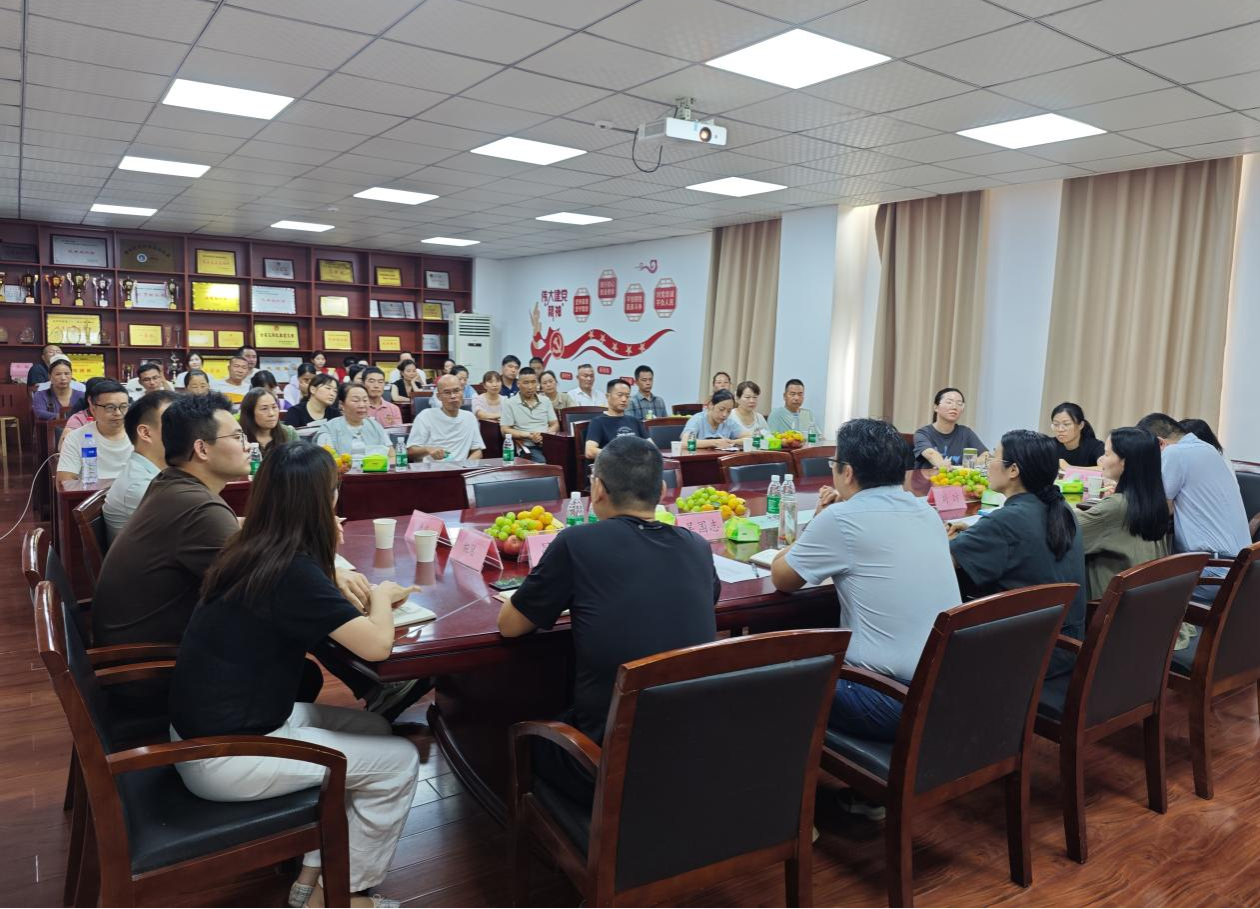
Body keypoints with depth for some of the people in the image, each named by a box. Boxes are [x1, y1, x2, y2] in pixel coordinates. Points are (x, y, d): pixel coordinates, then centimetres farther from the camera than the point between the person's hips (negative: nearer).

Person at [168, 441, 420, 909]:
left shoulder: (252, 552, 1)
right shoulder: (292, 571, -25)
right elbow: (376, 644, -25)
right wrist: (380, 597, -7)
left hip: (207, 728, 9)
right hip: (223, 757, -9)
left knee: (374, 728, 15)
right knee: (398, 761, -1)